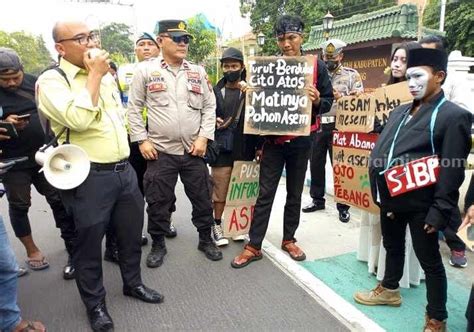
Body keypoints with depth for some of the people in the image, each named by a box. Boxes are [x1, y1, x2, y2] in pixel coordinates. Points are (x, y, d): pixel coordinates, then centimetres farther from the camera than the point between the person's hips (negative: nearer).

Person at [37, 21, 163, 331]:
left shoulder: (106, 75, 13)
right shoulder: (51, 80, -9)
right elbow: (78, 120, -26)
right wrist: (94, 75, -17)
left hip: (124, 170, 7)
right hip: (88, 177, -6)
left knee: (131, 233, 19)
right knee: (89, 243, 10)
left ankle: (133, 283, 41)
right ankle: (95, 303, 30)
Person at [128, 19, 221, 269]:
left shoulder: (198, 72, 8)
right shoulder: (145, 70, 1)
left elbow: (209, 106, 8)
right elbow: (134, 108, 2)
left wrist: (204, 137, -3)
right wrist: (142, 140, -4)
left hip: (194, 151, 2)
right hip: (160, 151, -2)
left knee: (202, 198, 11)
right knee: (158, 201, 7)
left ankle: (206, 240, 30)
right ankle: (158, 245, 27)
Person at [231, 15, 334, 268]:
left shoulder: (316, 66, 0)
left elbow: (328, 101, 3)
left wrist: (317, 101, -19)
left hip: (301, 142, 1)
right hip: (273, 140, 0)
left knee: (295, 193, 12)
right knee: (265, 194, 2)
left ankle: (289, 240, 28)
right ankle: (254, 246, 10)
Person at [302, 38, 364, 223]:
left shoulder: (352, 75, 2)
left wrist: (340, 97, -19)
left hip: (339, 127, -4)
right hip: (318, 125, 4)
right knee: (316, 164, 11)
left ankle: (343, 206, 13)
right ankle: (317, 200, 27)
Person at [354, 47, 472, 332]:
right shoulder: (399, 112, 11)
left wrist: (440, 211, -17)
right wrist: (379, 190, 6)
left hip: (421, 204, -7)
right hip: (391, 198, 7)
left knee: (430, 260, 7)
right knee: (393, 246, 24)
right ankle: (389, 290, 46)